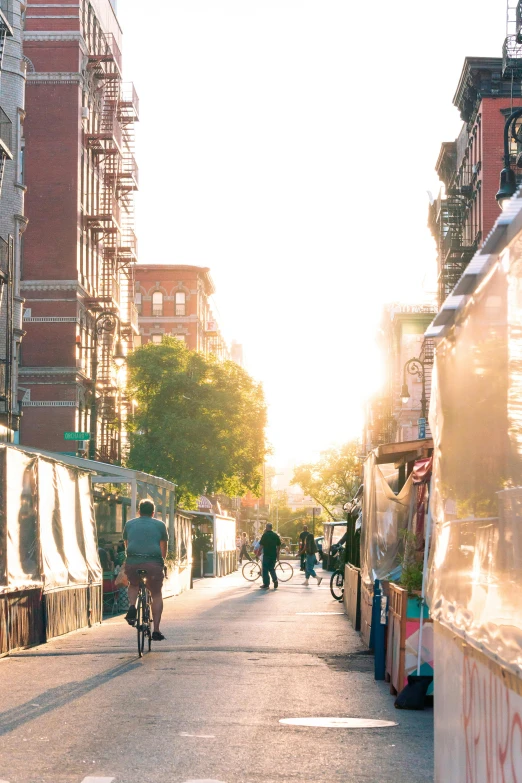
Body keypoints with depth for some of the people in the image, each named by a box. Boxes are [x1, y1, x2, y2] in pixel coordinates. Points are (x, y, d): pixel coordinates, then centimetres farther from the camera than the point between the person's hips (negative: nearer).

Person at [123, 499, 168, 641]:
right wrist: (162, 561, 35)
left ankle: (132, 607, 4)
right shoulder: (159, 525, 13)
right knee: (157, 594, 13)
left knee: (133, 585, 32)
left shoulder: (129, 524, 18)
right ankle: (156, 630, 5)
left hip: (132, 563, 2)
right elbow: (164, 547, 19)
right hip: (153, 563, -2)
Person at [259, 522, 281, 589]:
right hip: (273, 555, 5)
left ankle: (266, 584, 4)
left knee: (265, 569, 4)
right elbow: (279, 546, 8)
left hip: (266, 555, -5)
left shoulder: (265, 535, -10)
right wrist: (277, 554, 18)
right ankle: (275, 580, 1)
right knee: (272, 568, 19)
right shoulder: (276, 535, 5)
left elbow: (261, 545, -10)